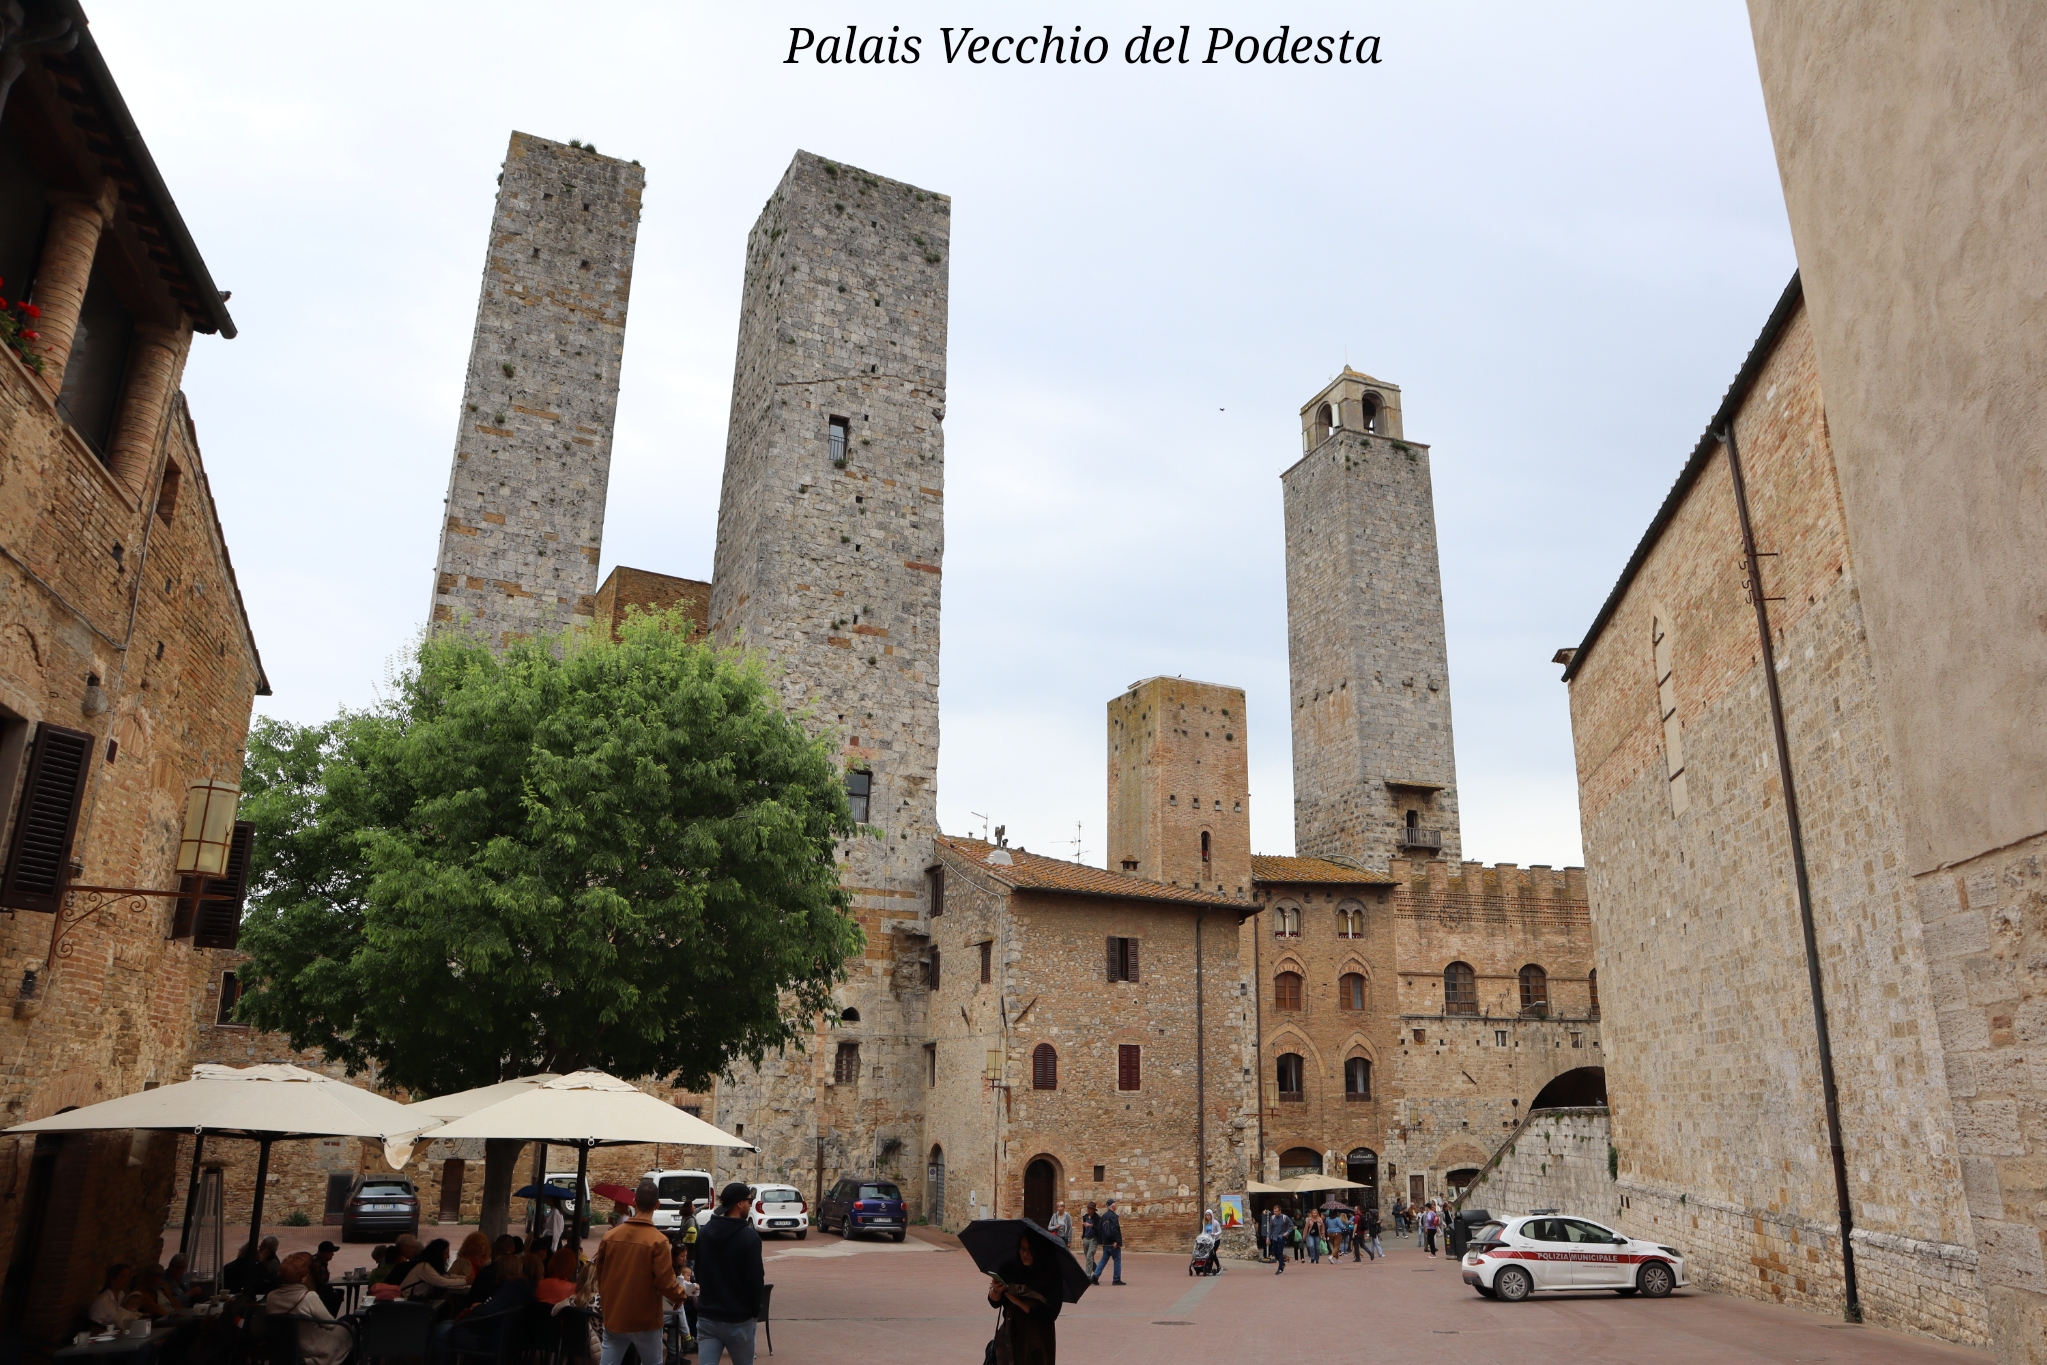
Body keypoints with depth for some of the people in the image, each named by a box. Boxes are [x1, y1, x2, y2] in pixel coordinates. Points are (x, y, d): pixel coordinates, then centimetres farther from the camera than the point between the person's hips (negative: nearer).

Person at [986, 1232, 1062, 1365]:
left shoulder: (1052, 1276, -14)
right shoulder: (1009, 1268, -6)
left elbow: (1049, 1315, -17)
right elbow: (995, 1303, 2)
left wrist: (1018, 1302, -20)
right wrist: (995, 1291, -20)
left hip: (1039, 1340, -3)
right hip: (1010, 1335, 3)